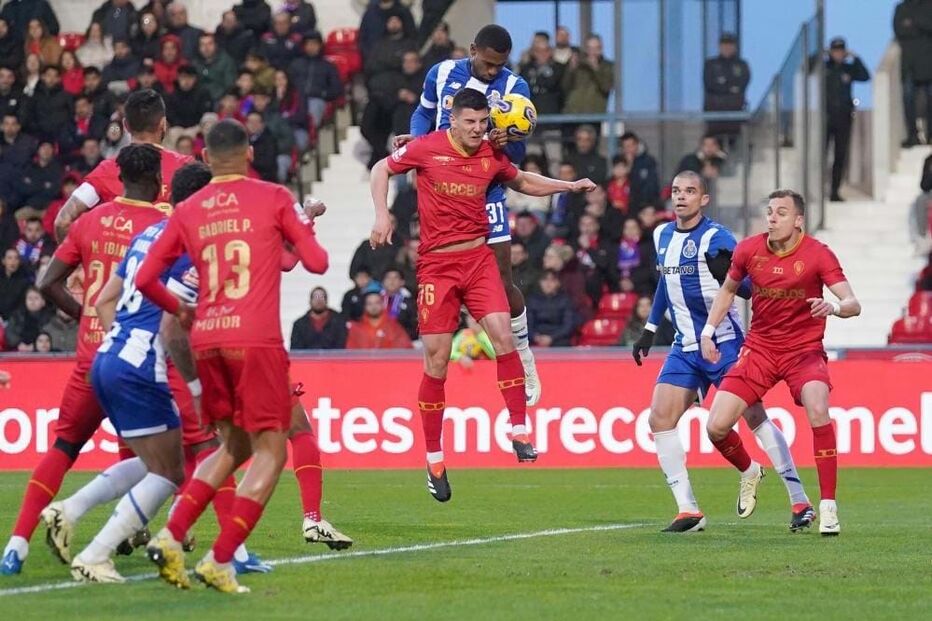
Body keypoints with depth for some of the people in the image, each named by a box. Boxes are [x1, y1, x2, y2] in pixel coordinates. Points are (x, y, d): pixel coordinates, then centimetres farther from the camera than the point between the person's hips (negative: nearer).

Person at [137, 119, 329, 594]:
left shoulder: (187, 211, 10)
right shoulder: (273, 198, 1)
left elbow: (144, 279, 8)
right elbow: (317, 262, 1)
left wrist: (179, 311, 26)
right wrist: (293, 244, 23)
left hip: (206, 341, 5)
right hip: (256, 339, -5)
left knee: (234, 446, 20)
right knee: (270, 452, 2)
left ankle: (170, 537, 6)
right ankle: (220, 562, -9)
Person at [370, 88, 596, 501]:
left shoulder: (491, 156, 4)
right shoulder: (426, 148, -6)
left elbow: (521, 181, 24)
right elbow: (381, 169, 8)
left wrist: (570, 186, 14)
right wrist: (382, 215, -5)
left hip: (478, 258, 3)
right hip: (436, 264, -2)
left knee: (502, 336, -18)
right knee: (436, 362, -3)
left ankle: (519, 431, -9)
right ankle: (433, 460, 8)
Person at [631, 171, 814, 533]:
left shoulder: (717, 238, -12)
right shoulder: (662, 236, 10)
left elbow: (750, 285, -15)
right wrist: (649, 330, 27)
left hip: (724, 344, -7)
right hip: (685, 348, 7)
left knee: (754, 417, -10)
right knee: (660, 420, -4)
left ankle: (800, 503, -3)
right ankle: (688, 511, -1)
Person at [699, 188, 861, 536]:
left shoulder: (817, 254, -13)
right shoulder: (749, 250, -3)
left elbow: (853, 304, -19)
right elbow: (728, 290, 16)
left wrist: (835, 307, -42)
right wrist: (708, 332, 8)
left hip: (805, 350, -3)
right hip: (759, 348, 3)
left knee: (818, 410, -32)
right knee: (716, 427, -9)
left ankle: (828, 507, -22)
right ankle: (749, 472, 28)